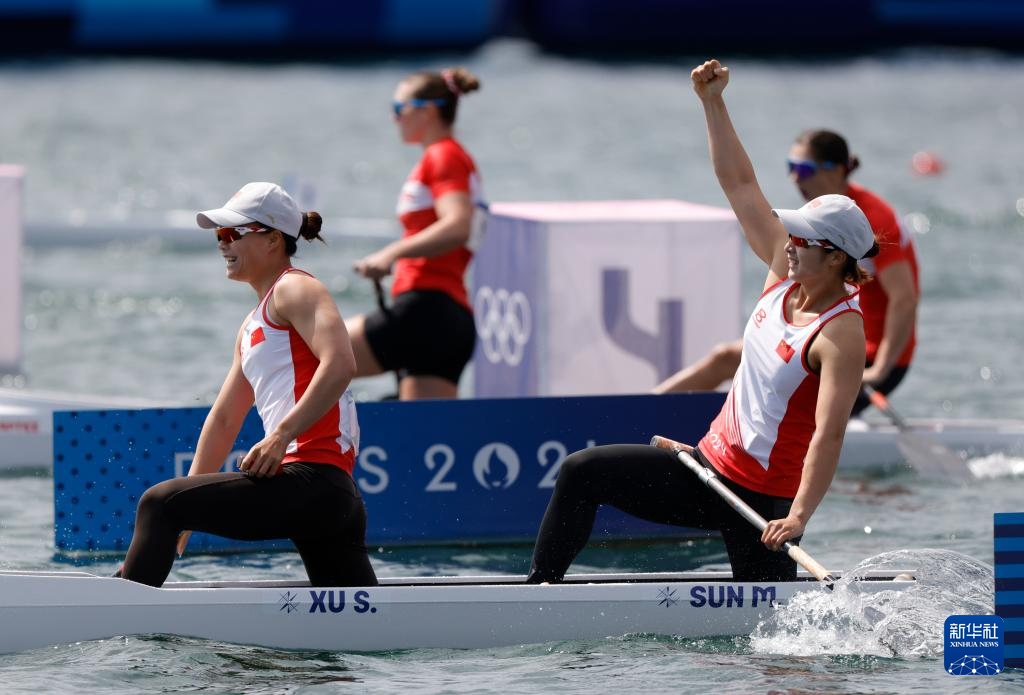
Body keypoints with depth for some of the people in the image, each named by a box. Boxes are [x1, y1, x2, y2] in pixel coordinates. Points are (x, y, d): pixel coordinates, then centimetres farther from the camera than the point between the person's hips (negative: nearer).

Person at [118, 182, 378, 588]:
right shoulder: (252, 328, 29)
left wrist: (281, 436, -23)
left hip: (311, 478, -10)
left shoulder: (293, 288, 0)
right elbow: (224, 419, 31)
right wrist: (188, 515, 27)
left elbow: (339, 364, -17)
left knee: (159, 504, -11)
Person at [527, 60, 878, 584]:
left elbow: (829, 433, -32)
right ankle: (540, 588, 7)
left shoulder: (841, 334, -21)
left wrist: (799, 516, -43)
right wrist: (713, 102, 1)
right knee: (582, 473, 0)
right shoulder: (788, 274, 1)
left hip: (762, 499, -8)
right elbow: (739, 184, 6)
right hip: (711, 464, 8)